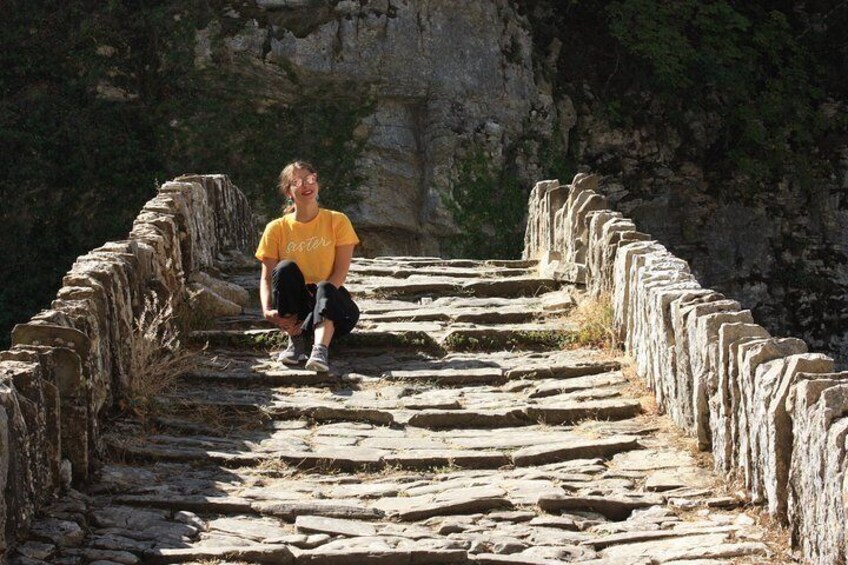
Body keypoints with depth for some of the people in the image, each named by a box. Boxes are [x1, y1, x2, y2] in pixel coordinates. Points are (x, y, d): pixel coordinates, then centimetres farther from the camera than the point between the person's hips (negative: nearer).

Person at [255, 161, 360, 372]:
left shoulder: (337, 221, 1)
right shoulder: (277, 228, 4)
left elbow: (341, 271, -7)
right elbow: (266, 277, -3)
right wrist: (267, 310, -23)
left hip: (330, 299, -1)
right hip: (293, 303, 1)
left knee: (324, 289, -35)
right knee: (286, 268, -27)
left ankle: (320, 349, -58)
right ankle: (295, 341, -28)